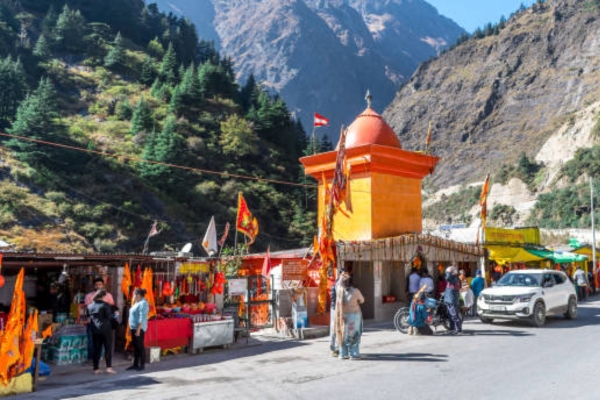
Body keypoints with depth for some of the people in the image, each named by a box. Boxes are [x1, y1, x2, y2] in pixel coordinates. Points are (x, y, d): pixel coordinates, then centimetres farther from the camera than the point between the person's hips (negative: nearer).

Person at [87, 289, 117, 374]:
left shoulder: (90, 306, 7)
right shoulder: (105, 305, -10)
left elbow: (89, 318, 11)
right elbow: (109, 316, -14)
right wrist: (115, 315, 3)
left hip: (94, 330, 5)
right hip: (105, 329, -5)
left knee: (96, 349, 9)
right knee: (108, 348, 0)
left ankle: (96, 368, 10)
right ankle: (109, 367, -7)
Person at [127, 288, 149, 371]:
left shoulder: (143, 303, -15)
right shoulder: (137, 303, 15)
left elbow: (142, 318, -21)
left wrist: (138, 329, -24)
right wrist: (131, 328, 18)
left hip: (139, 328, -10)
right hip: (133, 327, 10)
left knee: (140, 346, -4)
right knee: (135, 347, 13)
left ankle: (142, 365, 2)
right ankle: (135, 364, 19)